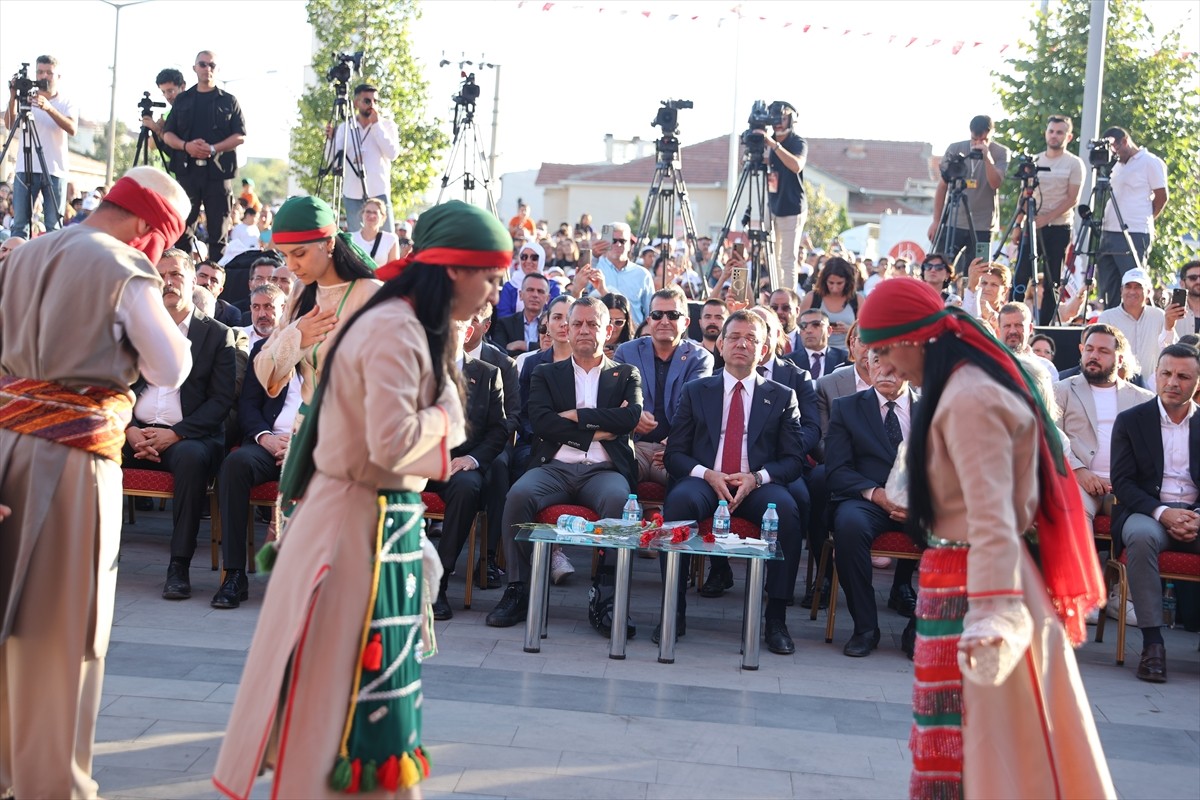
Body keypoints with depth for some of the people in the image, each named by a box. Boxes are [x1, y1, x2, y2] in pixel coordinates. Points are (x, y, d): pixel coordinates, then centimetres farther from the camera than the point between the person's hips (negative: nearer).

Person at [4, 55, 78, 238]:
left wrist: (49, 108, -26)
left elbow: (72, 129, -12)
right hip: (26, 169, 1)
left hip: (55, 170, -1)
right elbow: (10, 125, -2)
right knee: (19, 223, -3)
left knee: (54, 226, -2)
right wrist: (13, 98, -15)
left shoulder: (67, 103, 7)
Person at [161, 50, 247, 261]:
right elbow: (167, 134, 11)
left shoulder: (229, 101, 10)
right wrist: (186, 146, -10)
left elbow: (240, 136, 1)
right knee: (183, 226, -1)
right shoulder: (182, 100, 16)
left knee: (218, 229, -1)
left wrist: (214, 149, -14)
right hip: (187, 169, 2)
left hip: (218, 170, -2)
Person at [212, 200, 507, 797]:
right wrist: (446, 415, -11)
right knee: (348, 678, 2)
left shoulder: (409, 327, 11)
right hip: (360, 523, -10)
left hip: (385, 520, 10)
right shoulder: (395, 331, -20)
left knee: (373, 676, 17)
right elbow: (391, 442, -26)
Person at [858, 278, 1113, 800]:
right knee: (960, 737, 13)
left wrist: (991, 615, -32)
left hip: (971, 584, -10)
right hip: (956, 577, 10)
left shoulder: (969, 399, -17)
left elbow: (992, 517, -25)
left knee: (979, 742, -3)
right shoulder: (967, 385, 14)